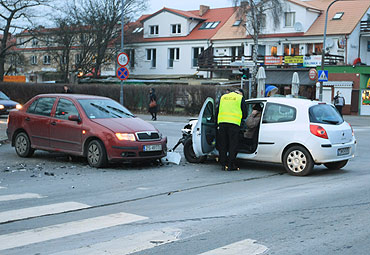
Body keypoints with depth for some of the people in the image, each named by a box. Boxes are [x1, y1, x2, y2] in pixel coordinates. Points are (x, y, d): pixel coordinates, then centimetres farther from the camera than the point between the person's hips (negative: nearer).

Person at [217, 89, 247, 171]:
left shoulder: (223, 97, 21)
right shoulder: (240, 98, 8)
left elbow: (218, 111, 22)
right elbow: (244, 114, 7)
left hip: (222, 122, 4)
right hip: (234, 123, -4)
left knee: (222, 145, 10)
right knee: (232, 145, 2)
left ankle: (223, 165, 12)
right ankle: (231, 165, 2)